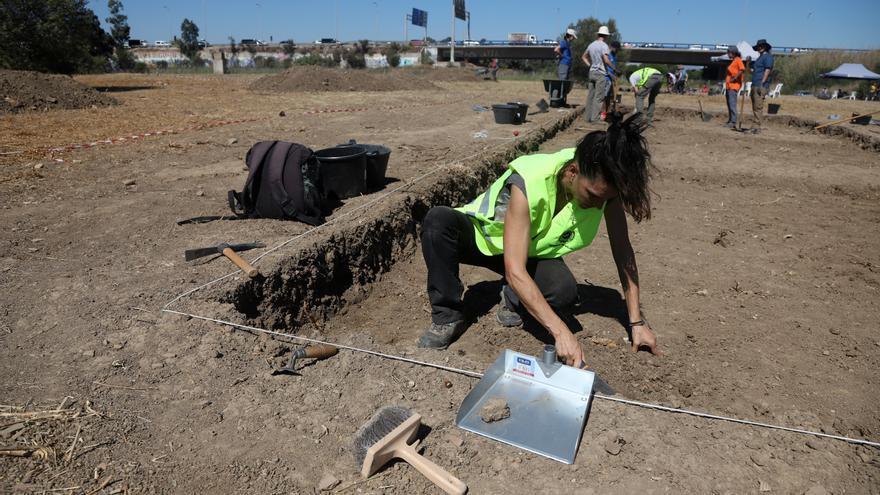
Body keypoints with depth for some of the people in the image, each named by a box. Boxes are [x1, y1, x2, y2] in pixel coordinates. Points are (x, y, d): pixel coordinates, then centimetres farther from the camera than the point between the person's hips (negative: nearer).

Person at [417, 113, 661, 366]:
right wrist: (561, 332, -46)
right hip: (483, 236, -2)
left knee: (564, 292, -32)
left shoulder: (603, 183, -23)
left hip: (533, 250, 3)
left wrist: (637, 322, -13)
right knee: (438, 220, -36)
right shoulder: (529, 183, -38)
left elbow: (622, 249, -13)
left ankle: (513, 299, 2)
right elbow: (514, 271, -41)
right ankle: (448, 316, -18)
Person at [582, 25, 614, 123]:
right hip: (601, 74, -7)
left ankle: (588, 117, 11)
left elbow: (584, 57, 22)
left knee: (591, 95, 9)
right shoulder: (604, 45, -12)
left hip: (592, 72, 7)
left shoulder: (591, 45, 11)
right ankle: (595, 118, -7)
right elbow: (606, 60, -20)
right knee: (598, 97, -5)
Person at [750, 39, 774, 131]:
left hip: (760, 86, -10)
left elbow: (767, 71, -14)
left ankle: (757, 127, -14)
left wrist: (762, 84, -21)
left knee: (758, 107, -13)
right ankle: (757, 127, 13)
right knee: (754, 107, 9)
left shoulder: (767, 56, -5)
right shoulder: (760, 57, 24)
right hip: (754, 85, 10)